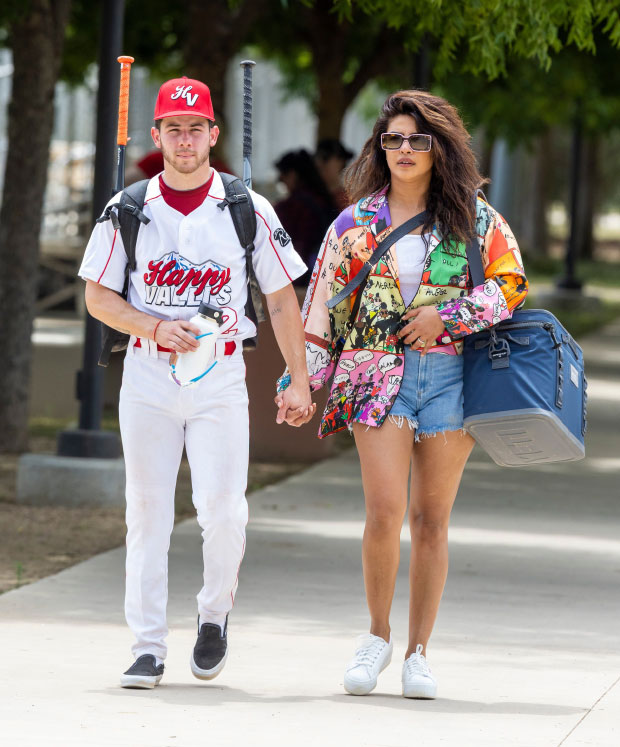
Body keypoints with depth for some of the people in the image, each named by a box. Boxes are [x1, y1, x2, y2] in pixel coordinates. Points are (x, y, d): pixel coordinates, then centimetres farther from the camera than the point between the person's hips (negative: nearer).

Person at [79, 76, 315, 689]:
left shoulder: (248, 211, 3)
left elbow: (281, 300, 6)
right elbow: (97, 296, 6)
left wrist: (298, 381, 1)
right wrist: (157, 328, -10)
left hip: (221, 380, -1)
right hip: (147, 374, 1)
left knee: (222, 508, -12)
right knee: (147, 510, -1)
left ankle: (215, 612, 15)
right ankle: (147, 644, 4)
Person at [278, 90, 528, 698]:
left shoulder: (474, 219, 7)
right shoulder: (356, 224, 9)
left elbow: (510, 286, 4)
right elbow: (323, 305, 11)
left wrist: (447, 315, -8)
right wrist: (302, 380, 6)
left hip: (451, 373, 0)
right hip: (378, 373, 0)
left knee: (431, 518, 2)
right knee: (385, 510, -14)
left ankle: (417, 652, 10)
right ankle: (377, 636, 6)